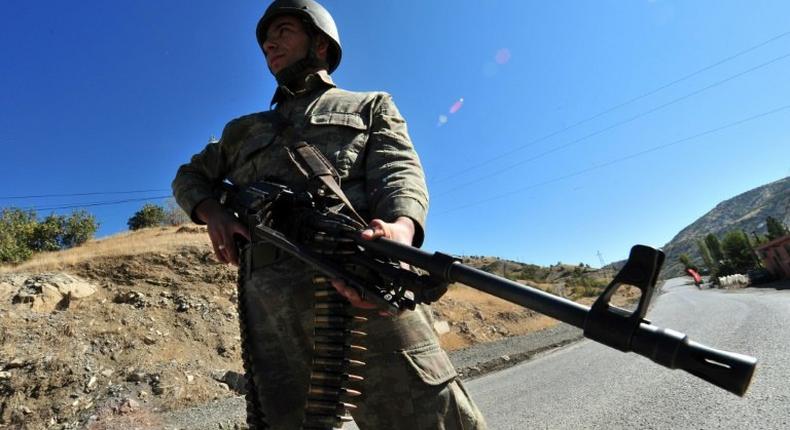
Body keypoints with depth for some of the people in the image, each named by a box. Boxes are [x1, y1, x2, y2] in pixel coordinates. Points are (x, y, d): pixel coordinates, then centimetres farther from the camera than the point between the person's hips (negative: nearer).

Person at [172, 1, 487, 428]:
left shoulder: (371, 106, 23)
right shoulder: (245, 130, 34)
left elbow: (399, 174, 5)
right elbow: (190, 176, 39)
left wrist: (400, 229, -21)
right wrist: (213, 212, 13)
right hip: (270, 303, 4)